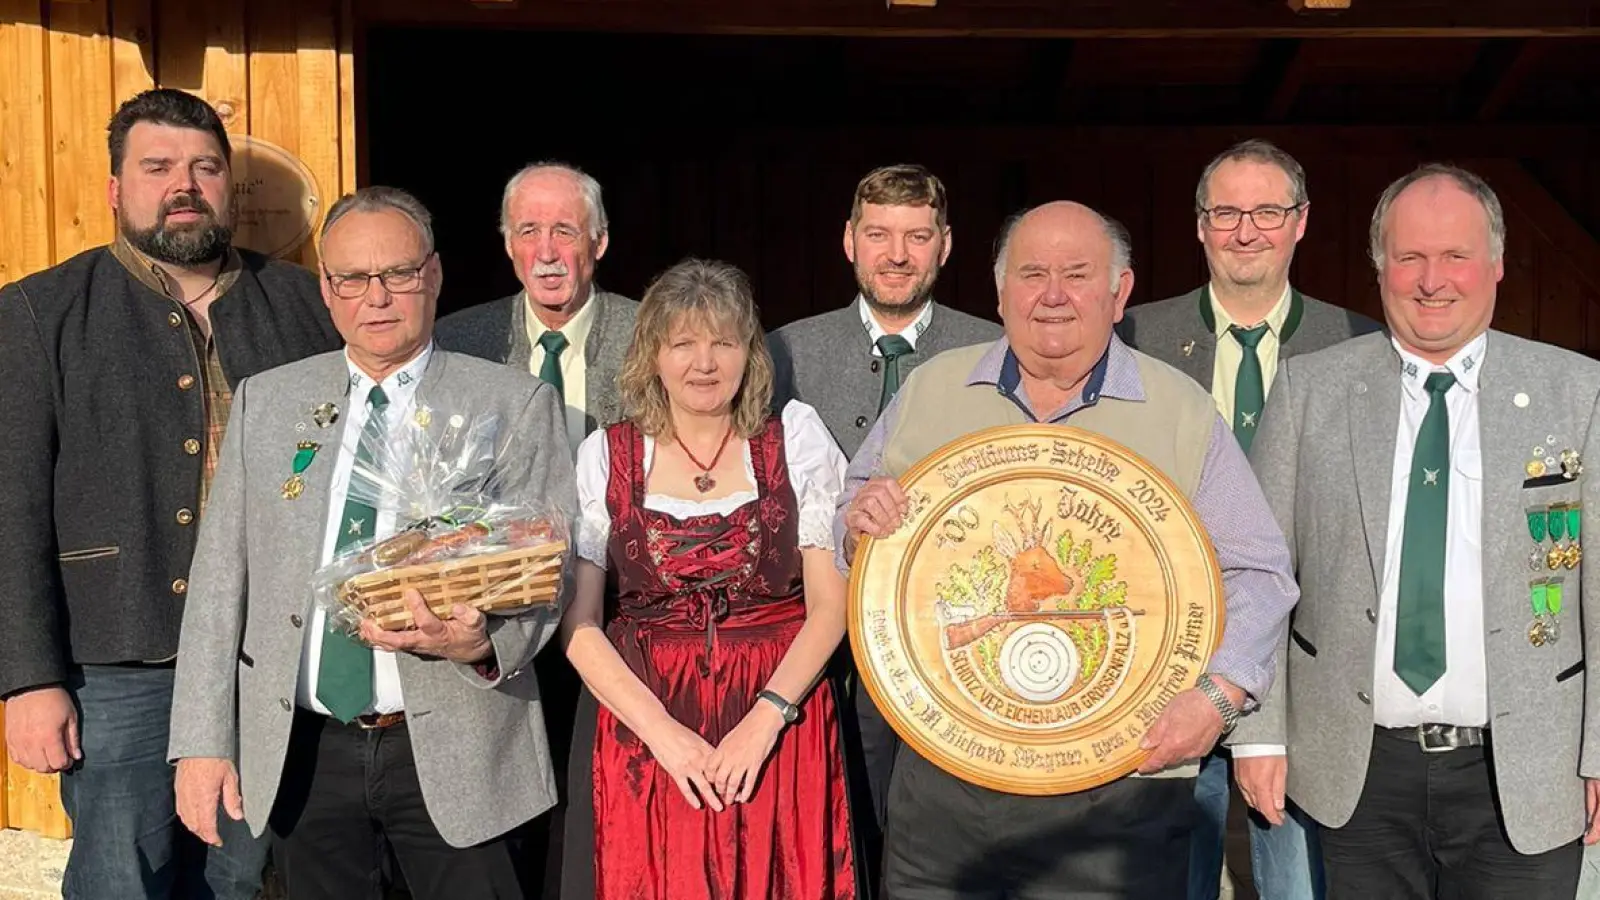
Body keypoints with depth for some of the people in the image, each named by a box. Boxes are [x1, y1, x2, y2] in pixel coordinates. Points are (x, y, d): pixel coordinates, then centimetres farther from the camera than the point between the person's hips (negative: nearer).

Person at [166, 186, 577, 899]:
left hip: (451, 752, -2)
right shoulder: (265, 401, 8)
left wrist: (482, 642, -23)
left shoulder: (514, 404, -1)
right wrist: (202, 740, 0)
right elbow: (221, 575, 6)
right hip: (300, 755, 3)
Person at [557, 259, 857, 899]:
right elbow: (578, 622, -2)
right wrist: (663, 731, -13)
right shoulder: (603, 457, 2)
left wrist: (765, 719, -14)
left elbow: (830, 604, -2)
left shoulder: (796, 438, 2)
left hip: (781, 720, 0)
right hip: (640, 724, 0)